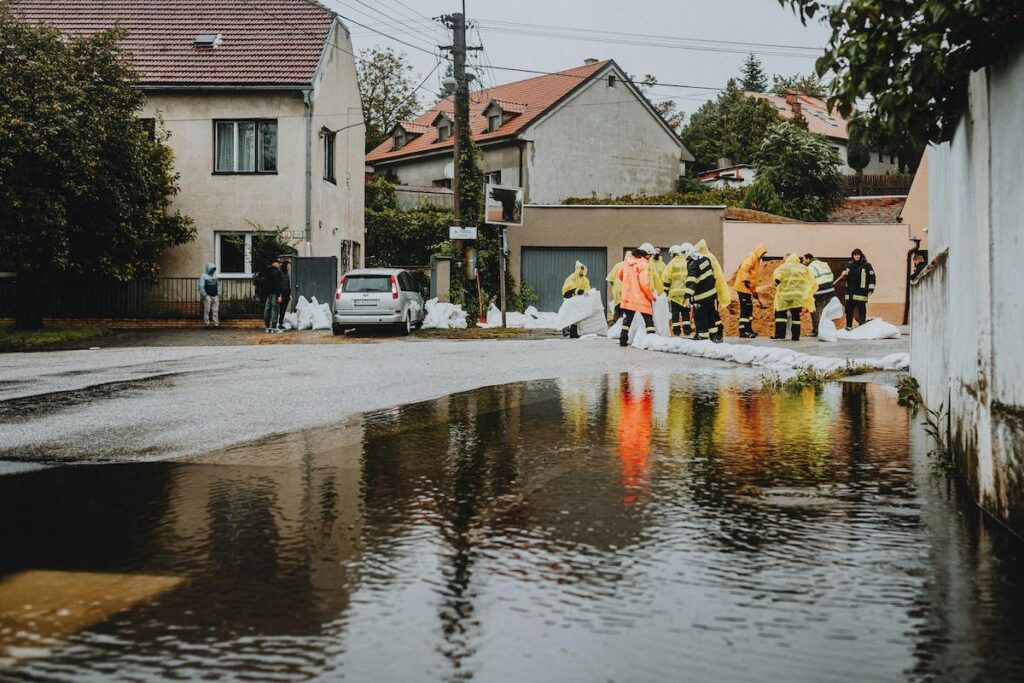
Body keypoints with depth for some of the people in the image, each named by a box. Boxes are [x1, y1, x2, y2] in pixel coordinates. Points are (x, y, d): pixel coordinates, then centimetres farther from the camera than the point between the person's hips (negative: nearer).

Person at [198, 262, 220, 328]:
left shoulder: (215, 275, 17)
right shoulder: (203, 276, -1)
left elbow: (218, 285, 24)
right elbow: (201, 286, -6)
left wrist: (218, 293, 13)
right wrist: (205, 295, -12)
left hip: (215, 296, 5)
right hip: (208, 296, -5)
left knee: (215, 310, -1)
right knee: (207, 310, -6)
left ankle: (216, 323, -1)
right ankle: (206, 323, -2)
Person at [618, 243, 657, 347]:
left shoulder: (628, 260, 7)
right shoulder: (643, 264, -15)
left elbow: (620, 275, 19)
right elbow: (644, 283, -20)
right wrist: (652, 296, -8)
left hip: (628, 296, 6)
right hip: (641, 298, -6)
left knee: (627, 319, 16)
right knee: (649, 320, 1)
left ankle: (623, 339, 16)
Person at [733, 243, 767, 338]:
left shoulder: (756, 259, 23)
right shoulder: (751, 257, -9)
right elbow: (744, 268, -25)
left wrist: (754, 291, 24)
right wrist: (746, 280, -31)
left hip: (748, 288, 10)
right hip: (743, 287, -10)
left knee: (749, 309, 14)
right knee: (745, 309, -12)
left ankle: (748, 330, 21)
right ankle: (743, 331, -14)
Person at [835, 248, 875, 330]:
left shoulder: (866, 265, -3)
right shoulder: (849, 264, 10)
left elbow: (872, 277, -4)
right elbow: (843, 275, 21)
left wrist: (871, 289, -9)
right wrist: (844, 274, -3)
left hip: (861, 292, -4)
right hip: (850, 291, 4)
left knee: (861, 310, -2)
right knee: (849, 310, 7)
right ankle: (848, 326, 16)